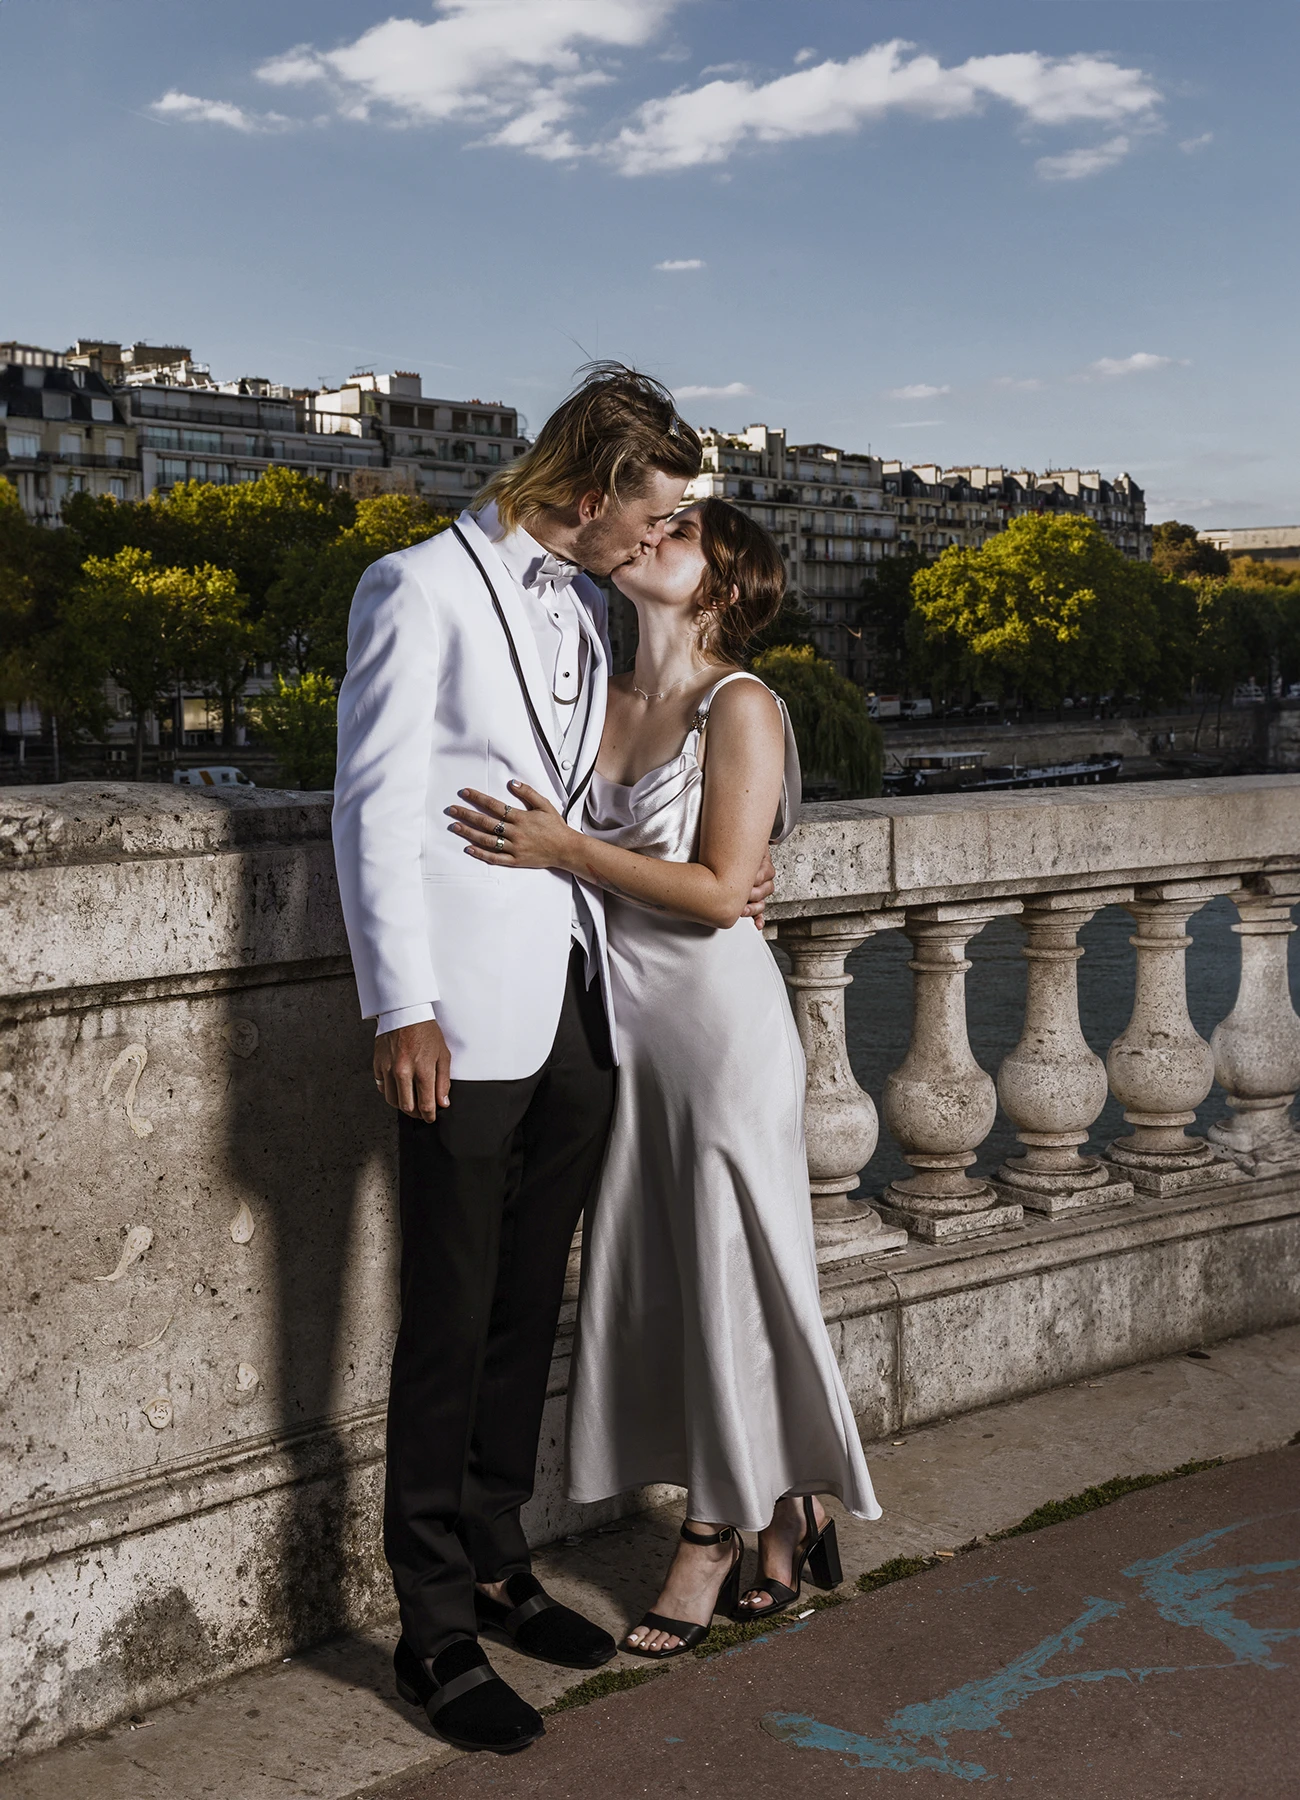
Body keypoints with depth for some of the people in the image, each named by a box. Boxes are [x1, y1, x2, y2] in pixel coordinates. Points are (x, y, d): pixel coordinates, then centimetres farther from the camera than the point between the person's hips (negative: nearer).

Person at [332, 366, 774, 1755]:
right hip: (468, 1020, -7)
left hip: (576, 1012, 7)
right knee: (448, 1328, 1)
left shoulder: (585, 609, 16)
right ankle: (435, 1627, 14)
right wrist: (402, 1006, -16)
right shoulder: (421, 590, -6)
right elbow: (375, 808, -10)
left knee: (526, 1315, 15)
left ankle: (495, 1565, 30)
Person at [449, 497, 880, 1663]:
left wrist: (566, 850, -20)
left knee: (726, 1279, 4)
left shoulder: (739, 707, -10)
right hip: (623, 1011, 7)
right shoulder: (607, 697, 8)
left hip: (718, 1014, -7)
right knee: (647, 1281, 11)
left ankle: (717, 1538, 21)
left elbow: (722, 890, -17)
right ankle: (775, 1515, 27)